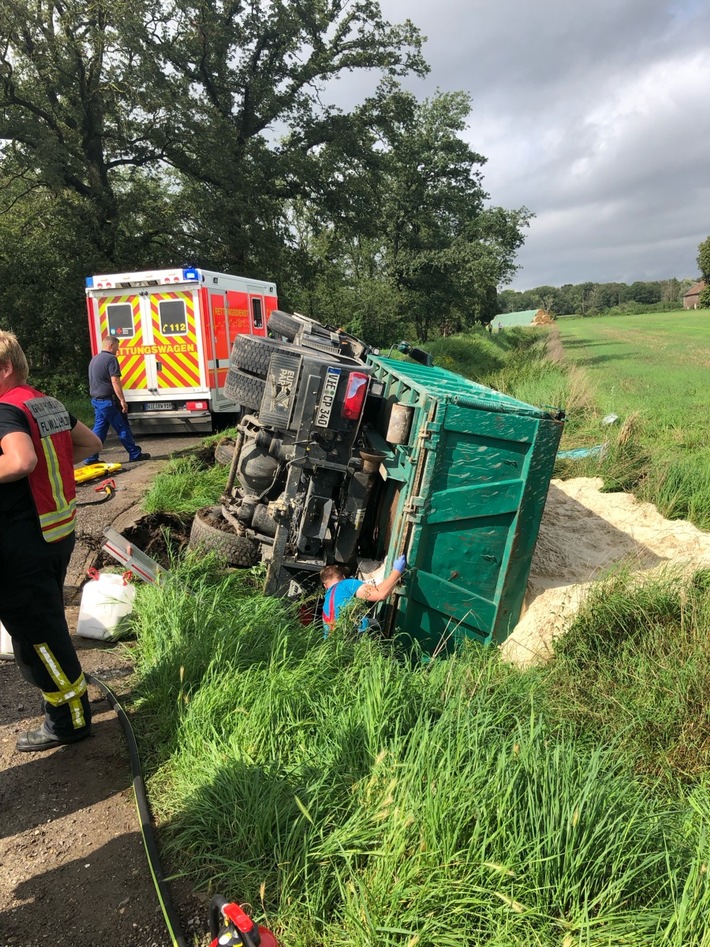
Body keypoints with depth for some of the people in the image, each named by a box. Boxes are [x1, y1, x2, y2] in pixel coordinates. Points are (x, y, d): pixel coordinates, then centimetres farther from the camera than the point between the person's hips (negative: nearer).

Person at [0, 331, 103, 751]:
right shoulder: (50, 404, 9)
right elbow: (90, 443, 21)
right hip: (60, 531, 9)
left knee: (34, 634, 5)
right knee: (48, 623, 24)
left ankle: (69, 720, 18)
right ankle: (70, 693, 40)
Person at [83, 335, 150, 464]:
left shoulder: (94, 359, 17)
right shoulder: (111, 359, -13)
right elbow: (115, 381, -20)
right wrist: (122, 400, -19)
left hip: (96, 400, 9)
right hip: (108, 401, -9)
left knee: (99, 429, 10)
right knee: (123, 428, 0)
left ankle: (90, 457, 8)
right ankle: (135, 454, 8)